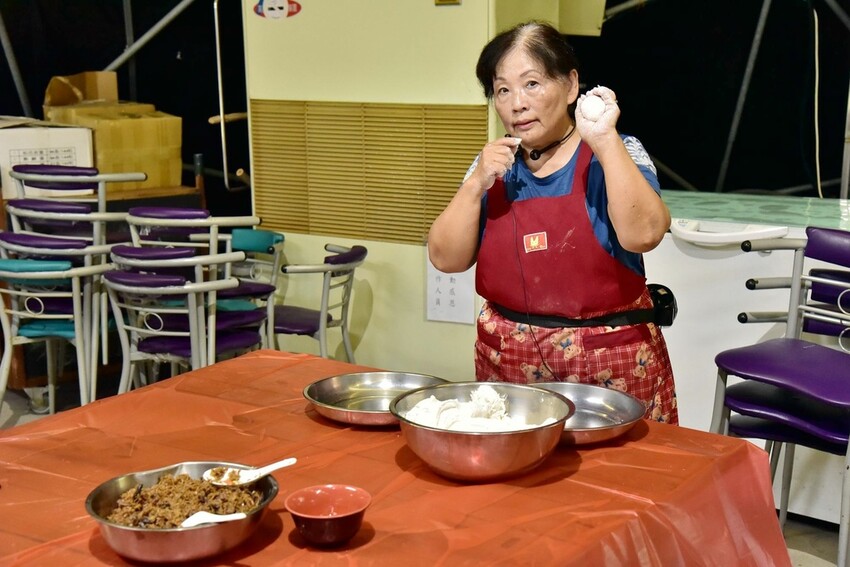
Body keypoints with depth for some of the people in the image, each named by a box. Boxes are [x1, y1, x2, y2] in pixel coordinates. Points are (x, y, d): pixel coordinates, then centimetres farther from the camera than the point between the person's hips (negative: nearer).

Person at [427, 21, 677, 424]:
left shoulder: (614, 156, -5)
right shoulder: (494, 165, 6)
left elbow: (643, 234, -24)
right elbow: (446, 259, -1)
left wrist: (604, 140, -25)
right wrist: (476, 184, -13)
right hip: (507, 363, 3)